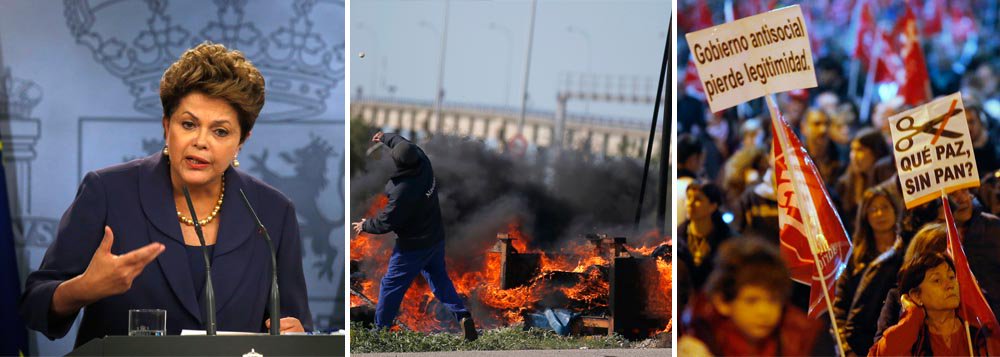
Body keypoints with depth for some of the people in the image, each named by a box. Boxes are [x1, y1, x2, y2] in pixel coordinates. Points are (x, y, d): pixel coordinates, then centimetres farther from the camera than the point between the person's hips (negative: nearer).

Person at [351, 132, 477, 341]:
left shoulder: (403, 191, -34)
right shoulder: (424, 163, -13)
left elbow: (386, 222, -20)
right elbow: (404, 143, 11)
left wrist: (365, 226, 0)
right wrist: (385, 137, 29)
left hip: (413, 247, -7)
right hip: (436, 238, 7)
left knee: (391, 286, 10)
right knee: (439, 278, 22)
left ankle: (380, 328, 23)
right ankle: (462, 315, 7)